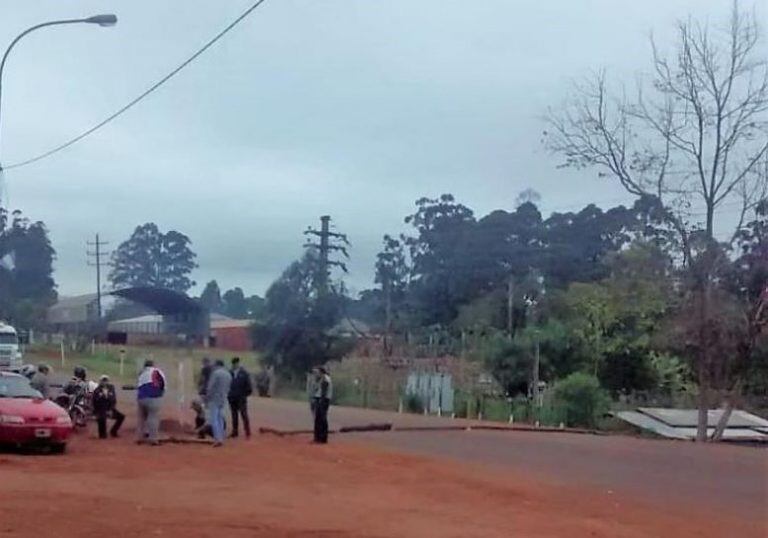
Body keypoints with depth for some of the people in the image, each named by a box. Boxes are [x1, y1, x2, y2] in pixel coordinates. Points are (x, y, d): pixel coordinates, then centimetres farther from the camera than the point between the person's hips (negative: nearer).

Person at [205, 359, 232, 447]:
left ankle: (218, 439, -18)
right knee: (220, 419, 14)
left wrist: (207, 400, -7)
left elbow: (210, 387, -14)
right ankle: (221, 438, 14)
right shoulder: (228, 375, 12)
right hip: (223, 400, 7)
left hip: (214, 399, -7)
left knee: (213, 419, -8)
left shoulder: (215, 373, -11)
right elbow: (228, 389, 12)